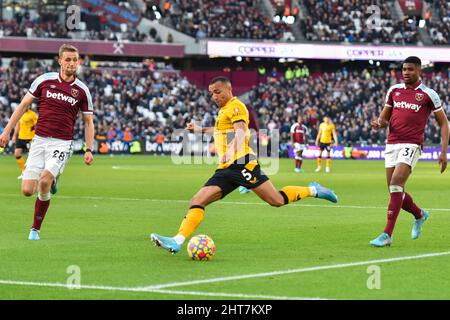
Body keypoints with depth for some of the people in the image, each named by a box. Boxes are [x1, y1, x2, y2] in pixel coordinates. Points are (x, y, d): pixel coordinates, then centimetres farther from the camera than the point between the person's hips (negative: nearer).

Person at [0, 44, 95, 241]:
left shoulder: (82, 90, 1)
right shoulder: (44, 80, 1)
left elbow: (88, 121, 9)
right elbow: (24, 105, 8)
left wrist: (89, 150, -1)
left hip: (62, 143, -2)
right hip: (39, 140, 2)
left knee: (44, 182, -24)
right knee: (27, 190, -7)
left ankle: (35, 229, -4)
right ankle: (51, 180, 30)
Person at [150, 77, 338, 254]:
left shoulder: (235, 106, -4)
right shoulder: (223, 110, 25)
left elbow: (241, 130, -23)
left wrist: (232, 150, -42)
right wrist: (200, 130, 51)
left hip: (241, 164, -9)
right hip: (226, 169, 9)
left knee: (277, 200, -13)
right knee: (197, 201, -8)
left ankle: (313, 190, 8)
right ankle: (177, 241, -18)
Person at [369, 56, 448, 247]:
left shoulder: (428, 94, -1)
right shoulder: (394, 90, 12)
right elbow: (384, 118, 20)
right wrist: (380, 123, -6)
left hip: (412, 145, -5)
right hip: (392, 144, 6)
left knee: (396, 184, -21)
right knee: (395, 191, 7)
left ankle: (387, 235, -21)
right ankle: (419, 215, 38)